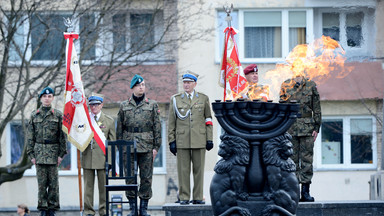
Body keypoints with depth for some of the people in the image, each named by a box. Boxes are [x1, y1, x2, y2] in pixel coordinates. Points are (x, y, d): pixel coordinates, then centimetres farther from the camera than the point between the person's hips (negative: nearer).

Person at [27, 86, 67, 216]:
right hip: (39, 151, 1)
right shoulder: (34, 115, 9)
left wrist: (61, 153, -4)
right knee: (41, 182, 0)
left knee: (53, 182, -1)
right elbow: (30, 136, 9)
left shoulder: (58, 115, 5)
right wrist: (31, 154, 2)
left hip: (53, 152, -1)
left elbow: (62, 136, 3)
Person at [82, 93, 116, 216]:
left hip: (103, 157, -1)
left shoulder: (109, 121, 6)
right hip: (87, 157, 1)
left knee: (103, 186, 2)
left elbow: (112, 141, 6)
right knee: (88, 185, 2)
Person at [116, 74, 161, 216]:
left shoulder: (152, 105, 7)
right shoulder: (124, 106, 10)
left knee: (146, 178, -1)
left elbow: (157, 127, 5)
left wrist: (156, 147, -2)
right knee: (130, 178, 0)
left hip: (146, 148, -1)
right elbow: (120, 128, 11)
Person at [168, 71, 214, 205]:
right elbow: (171, 122, 9)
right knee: (183, 170, -1)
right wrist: (171, 141, 2)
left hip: (199, 141, 0)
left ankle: (198, 197, 7)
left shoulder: (203, 99, 9)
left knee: (199, 169, 2)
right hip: (182, 141, 0)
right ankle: (184, 197, 3)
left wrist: (209, 139, 4)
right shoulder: (175, 99, 8)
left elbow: (208, 120, 10)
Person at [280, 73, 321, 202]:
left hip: (307, 128, 0)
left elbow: (317, 108, 8)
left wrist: (316, 128, 1)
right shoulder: (285, 86, 8)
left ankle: (305, 191, -1)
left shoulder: (311, 85, 8)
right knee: (292, 159, 0)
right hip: (290, 128, 0)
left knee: (307, 160, -3)